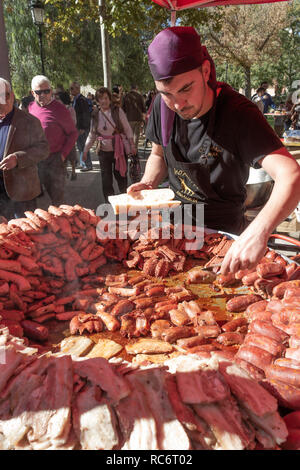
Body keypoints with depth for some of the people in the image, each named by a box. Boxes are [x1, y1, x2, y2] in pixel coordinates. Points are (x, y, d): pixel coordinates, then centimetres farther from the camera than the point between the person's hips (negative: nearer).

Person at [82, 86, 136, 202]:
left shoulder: (117, 111, -3)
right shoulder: (95, 115, 6)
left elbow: (127, 129, 0)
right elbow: (92, 135, 14)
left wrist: (132, 145, -5)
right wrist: (86, 150, 11)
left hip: (119, 149, -3)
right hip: (104, 151, 3)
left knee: (120, 175, 2)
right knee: (106, 178, 2)